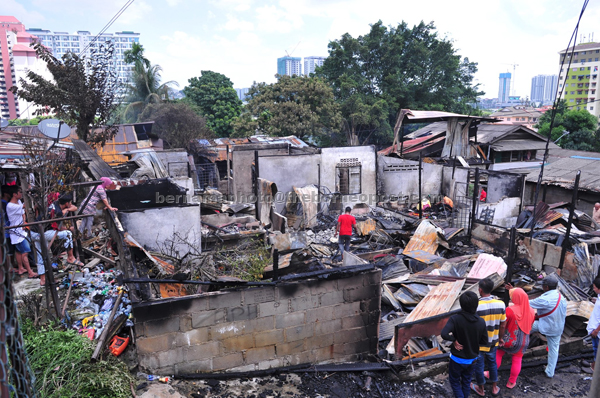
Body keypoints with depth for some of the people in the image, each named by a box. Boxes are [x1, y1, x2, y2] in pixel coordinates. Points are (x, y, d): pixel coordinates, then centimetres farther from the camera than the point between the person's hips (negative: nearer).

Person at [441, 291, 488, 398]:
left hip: (457, 359, -3)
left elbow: (444, 334, -37)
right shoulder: (481, 322, -16)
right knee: (466, 381, 24)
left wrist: (454, 340, -19)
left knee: (455, 381, 18)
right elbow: (484, 341, -5)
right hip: (472, 360, 3)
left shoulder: (455, 319, -26)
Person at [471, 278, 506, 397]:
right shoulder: (501, 304, -14)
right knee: (492, 363, 26)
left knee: (479, 366, 17)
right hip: (493, 342, 4)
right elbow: (502, 325, -2)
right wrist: (500, 338, 15)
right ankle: (494, 388, 42)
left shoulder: (476, 307, -29)